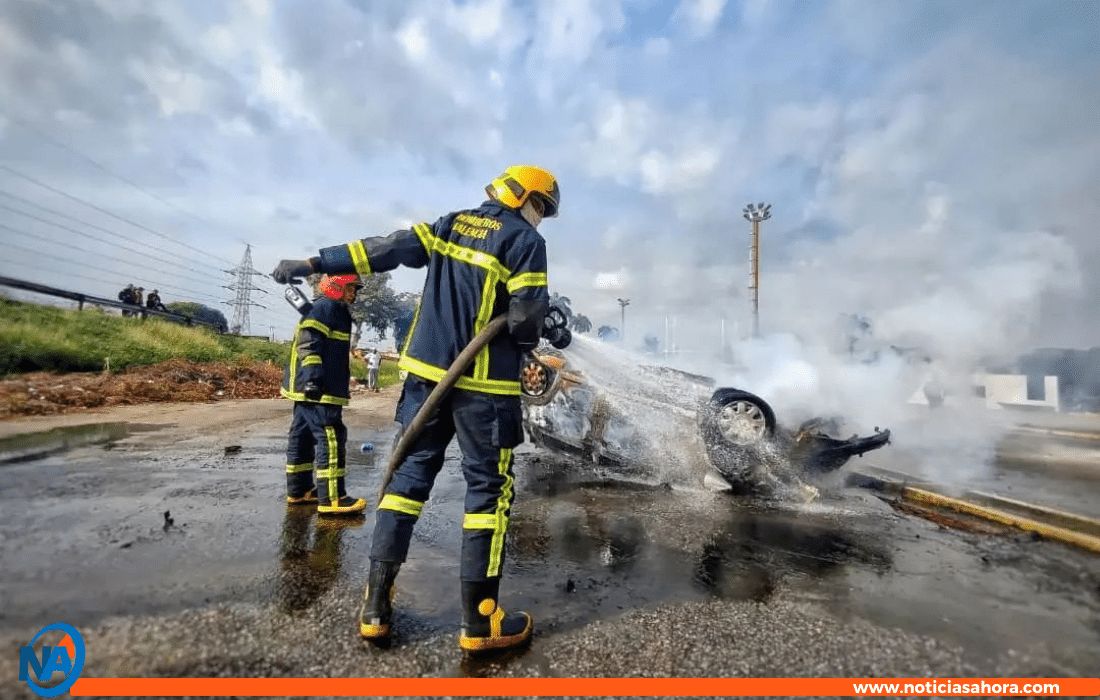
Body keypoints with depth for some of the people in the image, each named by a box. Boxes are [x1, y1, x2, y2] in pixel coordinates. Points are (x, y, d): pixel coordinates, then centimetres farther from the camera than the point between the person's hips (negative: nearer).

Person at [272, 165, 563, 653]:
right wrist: (527, 338, 10)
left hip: (427, 369, 6)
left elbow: (386, 248, 7)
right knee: (489, 486, 4)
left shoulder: (449, 224, 13)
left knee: (410, 470, 12)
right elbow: (526, 321, -13)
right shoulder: (525, 240, -4)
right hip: (484, 382, -5)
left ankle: (376, 604, 17)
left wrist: (315, 263, 10)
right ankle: (480, 619, 10)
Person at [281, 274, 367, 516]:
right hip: (317, 389, -12)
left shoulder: (334, 310, 23)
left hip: (308, 388, 12)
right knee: (330, 438, -12)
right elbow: (309, 342, -21)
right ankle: (331, 498, -10)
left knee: (302, 436, 15)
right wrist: (312, 376, -29)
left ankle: (298, 490, 26)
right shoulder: (325, 307, -9)